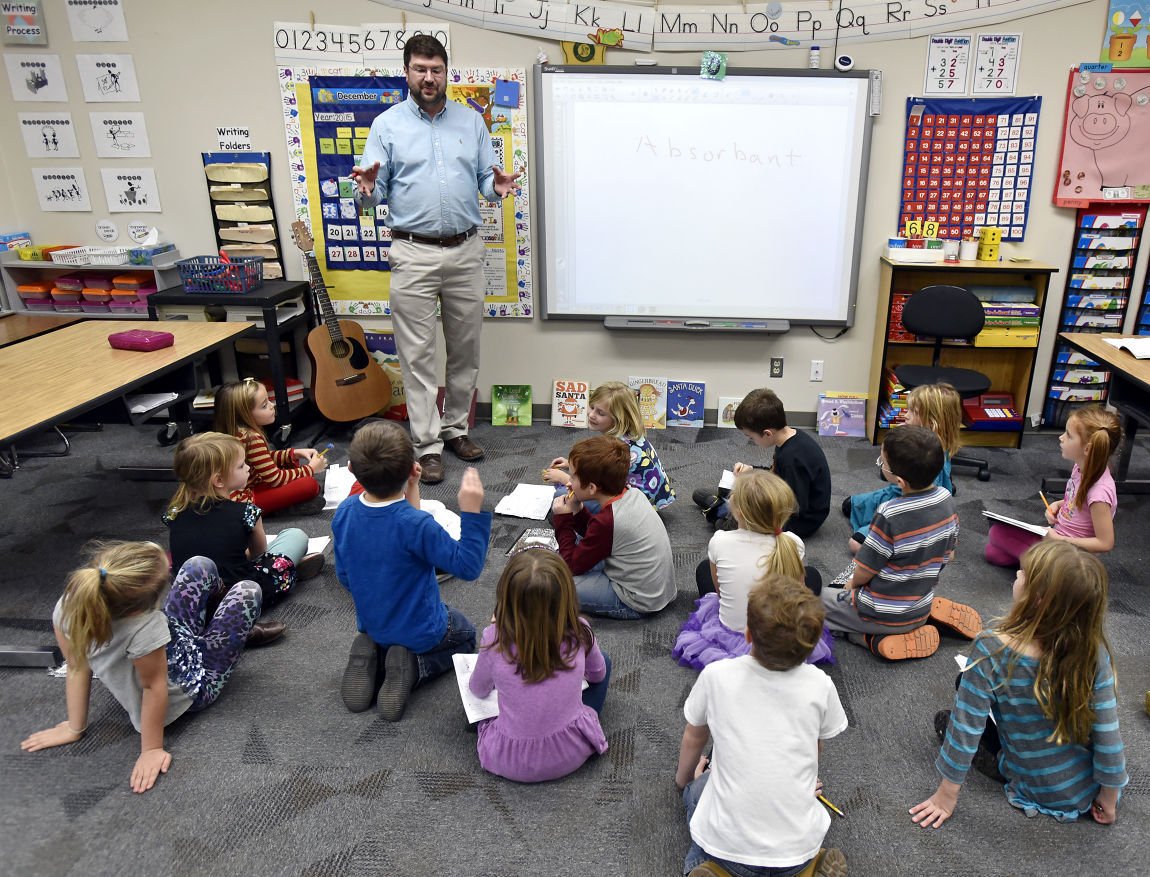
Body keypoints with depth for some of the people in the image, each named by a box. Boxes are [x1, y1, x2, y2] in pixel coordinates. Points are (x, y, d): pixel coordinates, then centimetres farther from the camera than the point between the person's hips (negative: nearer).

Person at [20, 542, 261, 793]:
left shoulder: (69, 605, -29)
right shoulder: (144, 627, -46)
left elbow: (77, 669, -17)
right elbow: (154, 687, -33)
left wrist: (75, 728, -4)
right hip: (194, 686, -6)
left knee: (200, 566, 14)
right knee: (247, 591, 6)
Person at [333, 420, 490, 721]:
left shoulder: (343, 513, -15)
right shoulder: (416, 525, -35)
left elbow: (344, 577, -2)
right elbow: (468, 566, -25)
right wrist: (472, 512, -28)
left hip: (371, 624, 5)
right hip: (421, 630, -5)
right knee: (465, 635, 27)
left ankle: (373, 657, 5)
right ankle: (413, 668, -1)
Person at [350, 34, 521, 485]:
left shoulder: (471, 121, 11)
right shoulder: (387, 124, 4)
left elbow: (484, 178, 11)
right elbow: (374, 192, 1)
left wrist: (497, 186, -12)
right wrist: (367, 190, -23)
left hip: (466, 250, 3)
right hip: (414, 253, -3)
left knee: (466, 348, 10)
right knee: (419, 355, -2)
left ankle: (455, 427, 26)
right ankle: (428, 446, 6)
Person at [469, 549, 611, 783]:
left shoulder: (495, 640, -22)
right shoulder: (579, 633, -19)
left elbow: (478, 691, 0)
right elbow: (597, 674, 4)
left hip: (510, 762, 1)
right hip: (570, 755, 0)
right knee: (603, 662, 19)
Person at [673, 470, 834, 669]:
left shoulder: (720, 541, -20)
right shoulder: (793, 544, -20)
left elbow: (718, 589, -2)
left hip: (729, 637, 1)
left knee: (705, 567, 27)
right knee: (812, 574, 26)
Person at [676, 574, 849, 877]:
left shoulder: (716, 676, -14)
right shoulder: (820, 685, -11)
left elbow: (692, 740, 6)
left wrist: (684, 777, 29)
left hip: (726, 845, -2)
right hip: (798, 849, 2)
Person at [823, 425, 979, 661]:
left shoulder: (889, 515, -31)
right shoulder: (946, 499, -11)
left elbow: (864, 573, -19)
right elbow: (947, 555, 5)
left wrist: (852, 583, 3)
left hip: (884, 615, -6)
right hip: (921, 608, 6)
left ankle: (871, 637, -4)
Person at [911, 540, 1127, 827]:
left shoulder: (991, 650, -31)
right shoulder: (1094, 653, -24)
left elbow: (965, 730, -23)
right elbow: (1108, 736, -17)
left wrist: (946, 796, -10)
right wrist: (1109, 799, 1)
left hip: (1037, 791, -4)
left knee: (945, 719, 15)